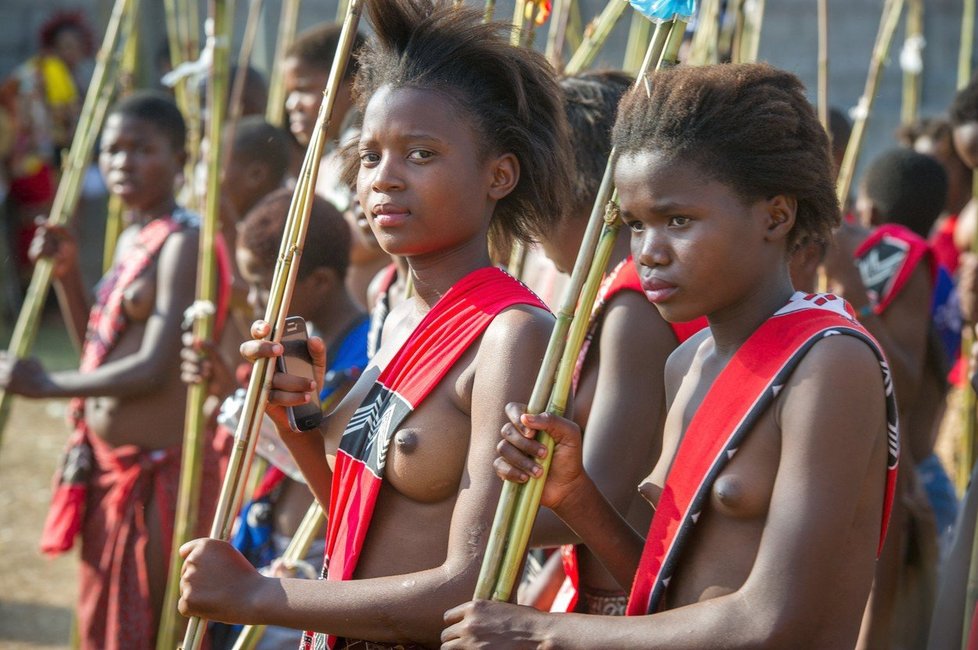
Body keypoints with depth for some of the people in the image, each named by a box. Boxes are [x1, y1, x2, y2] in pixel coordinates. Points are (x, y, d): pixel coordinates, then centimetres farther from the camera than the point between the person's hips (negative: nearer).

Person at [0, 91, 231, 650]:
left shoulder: (184, 242, -17)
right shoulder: (131, 239, 11)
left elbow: (153, 369, -23)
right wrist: (67, 273, 5)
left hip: (160, 470, -9)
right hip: (108, 464, 10)